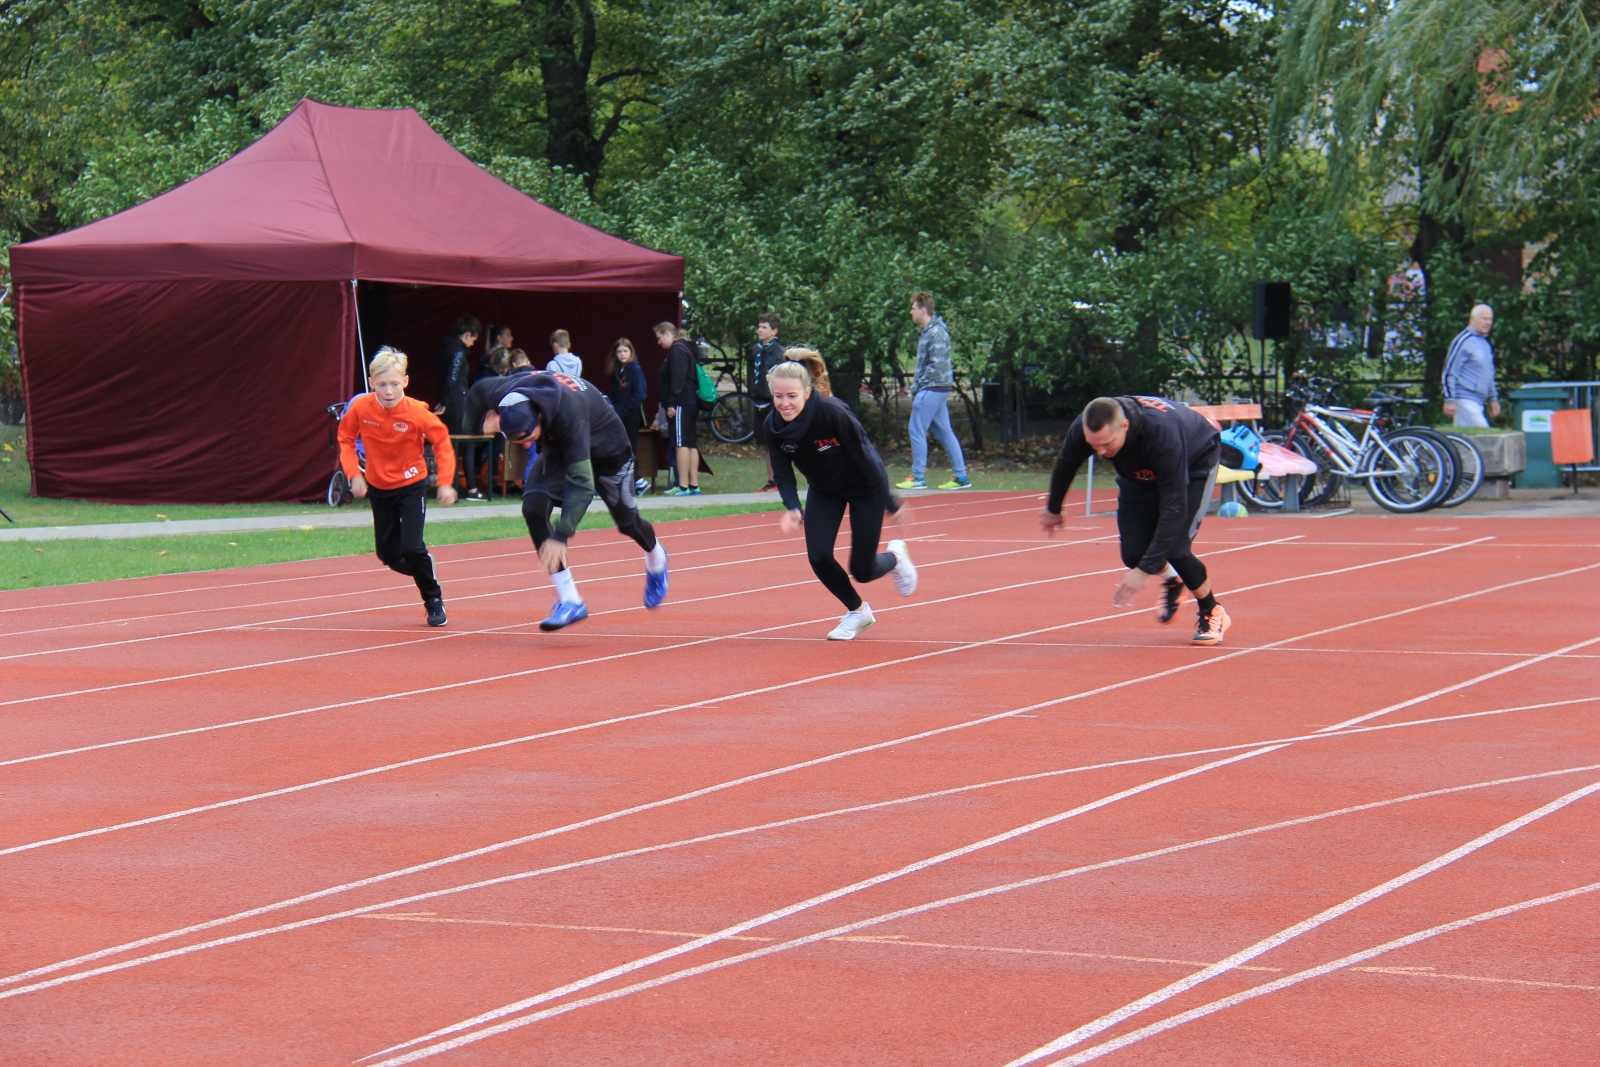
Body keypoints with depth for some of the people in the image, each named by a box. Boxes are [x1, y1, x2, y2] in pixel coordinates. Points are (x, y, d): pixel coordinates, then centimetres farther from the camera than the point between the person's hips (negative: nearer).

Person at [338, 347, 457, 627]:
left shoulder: (416, 412, -23)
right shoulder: (361, 409, -16)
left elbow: (442, 442, -15)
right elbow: (346, 439, -1)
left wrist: (446, 482, -22)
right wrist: (354, 473, -13)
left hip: (411, 485, -4)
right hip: (378, 488, 4)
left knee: (411, 547, -17)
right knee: (388, 554, 6)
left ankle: (434, 600, 5)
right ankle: (424, 567, 37)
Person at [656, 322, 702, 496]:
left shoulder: (677, 350, -11)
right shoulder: (685, 349, 20)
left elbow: (678, 379, -20)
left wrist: (671, 403, -21)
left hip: (681, 404, -11)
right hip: (691, 403, 11)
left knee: (681, 444, -11)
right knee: (690, 444, 10)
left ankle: (683, 486, -13)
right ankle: (694, 485, 12)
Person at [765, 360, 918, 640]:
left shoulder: (833, 413, -34)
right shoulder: (773, 425, -19)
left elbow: (864, 457, -25)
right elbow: (782, 473, -10)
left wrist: (890, 504, -20)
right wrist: (792, 508, -29)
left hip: (864, 486, -5)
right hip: (824, 490, 5)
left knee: (862, 570, -3)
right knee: (818, 556, -11)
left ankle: (895, 557, 34)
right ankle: (857, 611, 17)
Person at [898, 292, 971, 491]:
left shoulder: (936, 333, -16)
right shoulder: (927, 331, 14)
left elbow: (936, 366, -21)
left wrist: (917, 387, -15)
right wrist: (916, 386, 12)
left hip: (932, 389, -10)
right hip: (936, 390, 10)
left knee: (917, 430, -6)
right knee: (945, 432, 10)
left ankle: (917, 478, -2)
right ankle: (960, 476, 12)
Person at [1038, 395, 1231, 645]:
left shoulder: (1162, 434, -45)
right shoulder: (1082, 430, -31)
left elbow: (1174, 508, -41)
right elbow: (1065, 465, -5)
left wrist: (1145, 570, -42)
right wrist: (1053, 509, 13)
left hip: (1195, 463, -5)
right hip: (1140, 472, 5)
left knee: (1175, 549, -20)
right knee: (1133, 554, -8)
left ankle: (1213, 614, 7)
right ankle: (1172, 580, 28)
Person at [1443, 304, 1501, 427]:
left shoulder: (1486, 344, 19)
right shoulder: (1463, 341, -9)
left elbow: (1489, 374, 28)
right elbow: (1449, 371, -12)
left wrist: (1493, 399, 24)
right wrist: (1450, 400, -16)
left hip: (1479, 403, 9)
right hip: (1465, 400, -9)